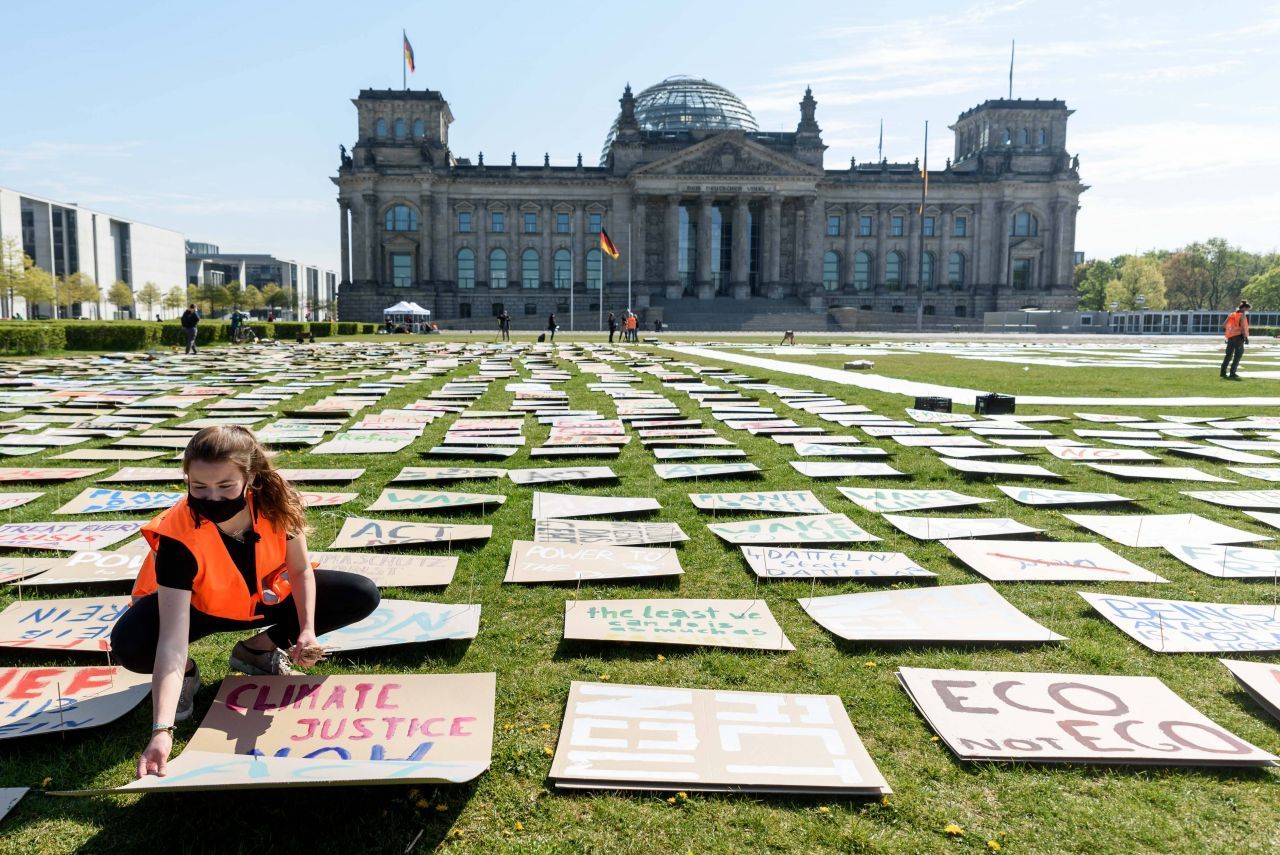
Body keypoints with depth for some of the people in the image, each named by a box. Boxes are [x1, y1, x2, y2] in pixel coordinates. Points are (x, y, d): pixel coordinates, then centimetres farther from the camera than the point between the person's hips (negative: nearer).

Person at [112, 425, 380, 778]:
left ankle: (257, 649, 4)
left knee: (362, 596, -12)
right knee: (130, 645, -35)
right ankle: (185, 673, 2)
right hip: (195, 607, -3)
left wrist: (307, 631, -28)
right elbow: (172, 642, -41)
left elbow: (301, 571, -12)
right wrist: (162, 730, -49)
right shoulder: (178, 536, -37)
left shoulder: (276, 503, -30)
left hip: (264, 598, 3)